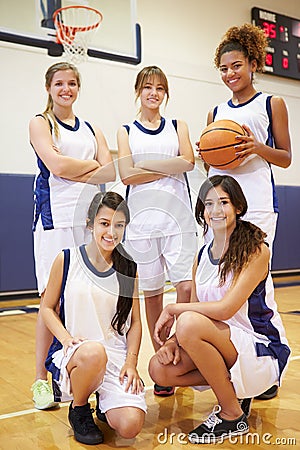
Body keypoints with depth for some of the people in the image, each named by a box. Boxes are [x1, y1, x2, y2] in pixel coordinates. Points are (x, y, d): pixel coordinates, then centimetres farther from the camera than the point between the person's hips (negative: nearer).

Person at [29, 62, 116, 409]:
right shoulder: (40, 123, 8)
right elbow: (56, 164, -10)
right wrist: (94, 164, 3)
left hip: (90, 218, 4)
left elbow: (112, 171, 4)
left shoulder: (91, 129, 19)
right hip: (56, 218, -4)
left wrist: (74, 171, -8)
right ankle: (41, 378, 8)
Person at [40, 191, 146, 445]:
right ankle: (78, 410, -4)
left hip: (117, 358, 2)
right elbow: (47, 308, 5)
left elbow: (135, 322, 9)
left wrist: (131, 362, -5)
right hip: (72, 354, -1)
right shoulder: (67, 260, -1)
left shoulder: (129, 268, 5)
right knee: (93, 351, -39)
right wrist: (67, 338, -13)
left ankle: (105, 398, 17)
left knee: (130, 427, -21)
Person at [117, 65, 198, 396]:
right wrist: (169, 168, -8)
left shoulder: (178, 127, 14)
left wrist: (144, 164, -11)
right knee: (152, 293, 4)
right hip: (141, 218, 0)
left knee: (187, 287, -9)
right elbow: (126, 175, -4)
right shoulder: (126, 131, 11)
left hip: (177, 216, 0)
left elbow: (187, 161, -5)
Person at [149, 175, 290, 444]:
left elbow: (224, 309, -24)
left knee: (190, 323, -30)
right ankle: (232, 389, 9)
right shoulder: (203, 256, 6)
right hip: (225, 347, 7)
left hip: (263, 351, -7)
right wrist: (174, 340, -15)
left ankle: (233, 416, -11)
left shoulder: (256, 250, -15)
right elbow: (196, 309, 5)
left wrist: (172, 309, -14)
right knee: (160, 369, -13)